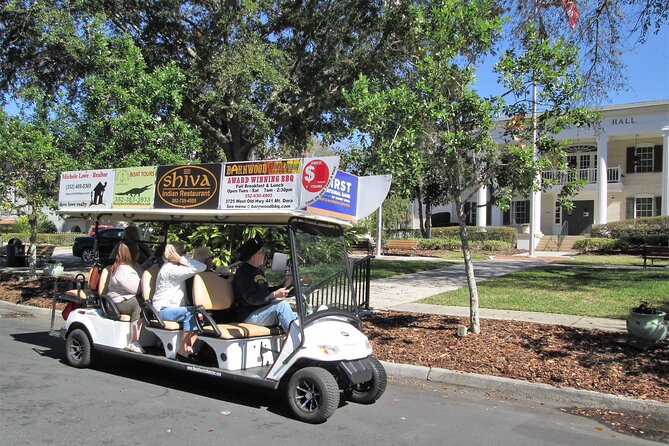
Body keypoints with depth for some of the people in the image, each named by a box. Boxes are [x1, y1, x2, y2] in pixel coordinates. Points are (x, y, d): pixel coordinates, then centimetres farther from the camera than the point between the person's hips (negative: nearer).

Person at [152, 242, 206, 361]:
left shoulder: (169, 267, 15)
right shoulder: (172, 269, -18)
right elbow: (201, 267, -27)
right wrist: (182, 259, -20)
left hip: (171, 308, 10)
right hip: (163, 310, -10)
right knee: (191, 312, -30)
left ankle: (190, 347, -10)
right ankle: (182, 351, -26)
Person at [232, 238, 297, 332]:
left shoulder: (258, 271, 18)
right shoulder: (243, 272, -13)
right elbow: (251, 298, -23)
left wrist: (282, 286, 8)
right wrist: (275, 295, -28)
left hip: (262, 310, 10)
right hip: (249, 316, -10)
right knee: (282, 304, -27)